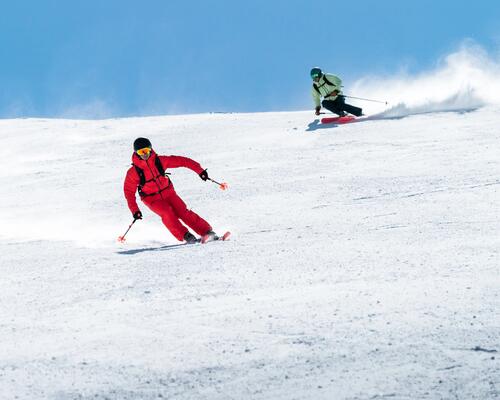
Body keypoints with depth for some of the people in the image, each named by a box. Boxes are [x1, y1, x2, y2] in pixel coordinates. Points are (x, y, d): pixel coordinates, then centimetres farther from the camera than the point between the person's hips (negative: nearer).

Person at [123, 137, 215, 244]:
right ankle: (185, 236, -20)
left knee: (183, 212, -12)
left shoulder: (160, 161, -13)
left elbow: (181, 161, -10)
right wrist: (134, 210, -13)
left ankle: (207, 231, -6)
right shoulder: (133, 172, -16)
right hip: (152, 199, -2)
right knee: (167, 213, -27)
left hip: (168, 192, 2)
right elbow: (129, 191, -7)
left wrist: (199, 170, -14)